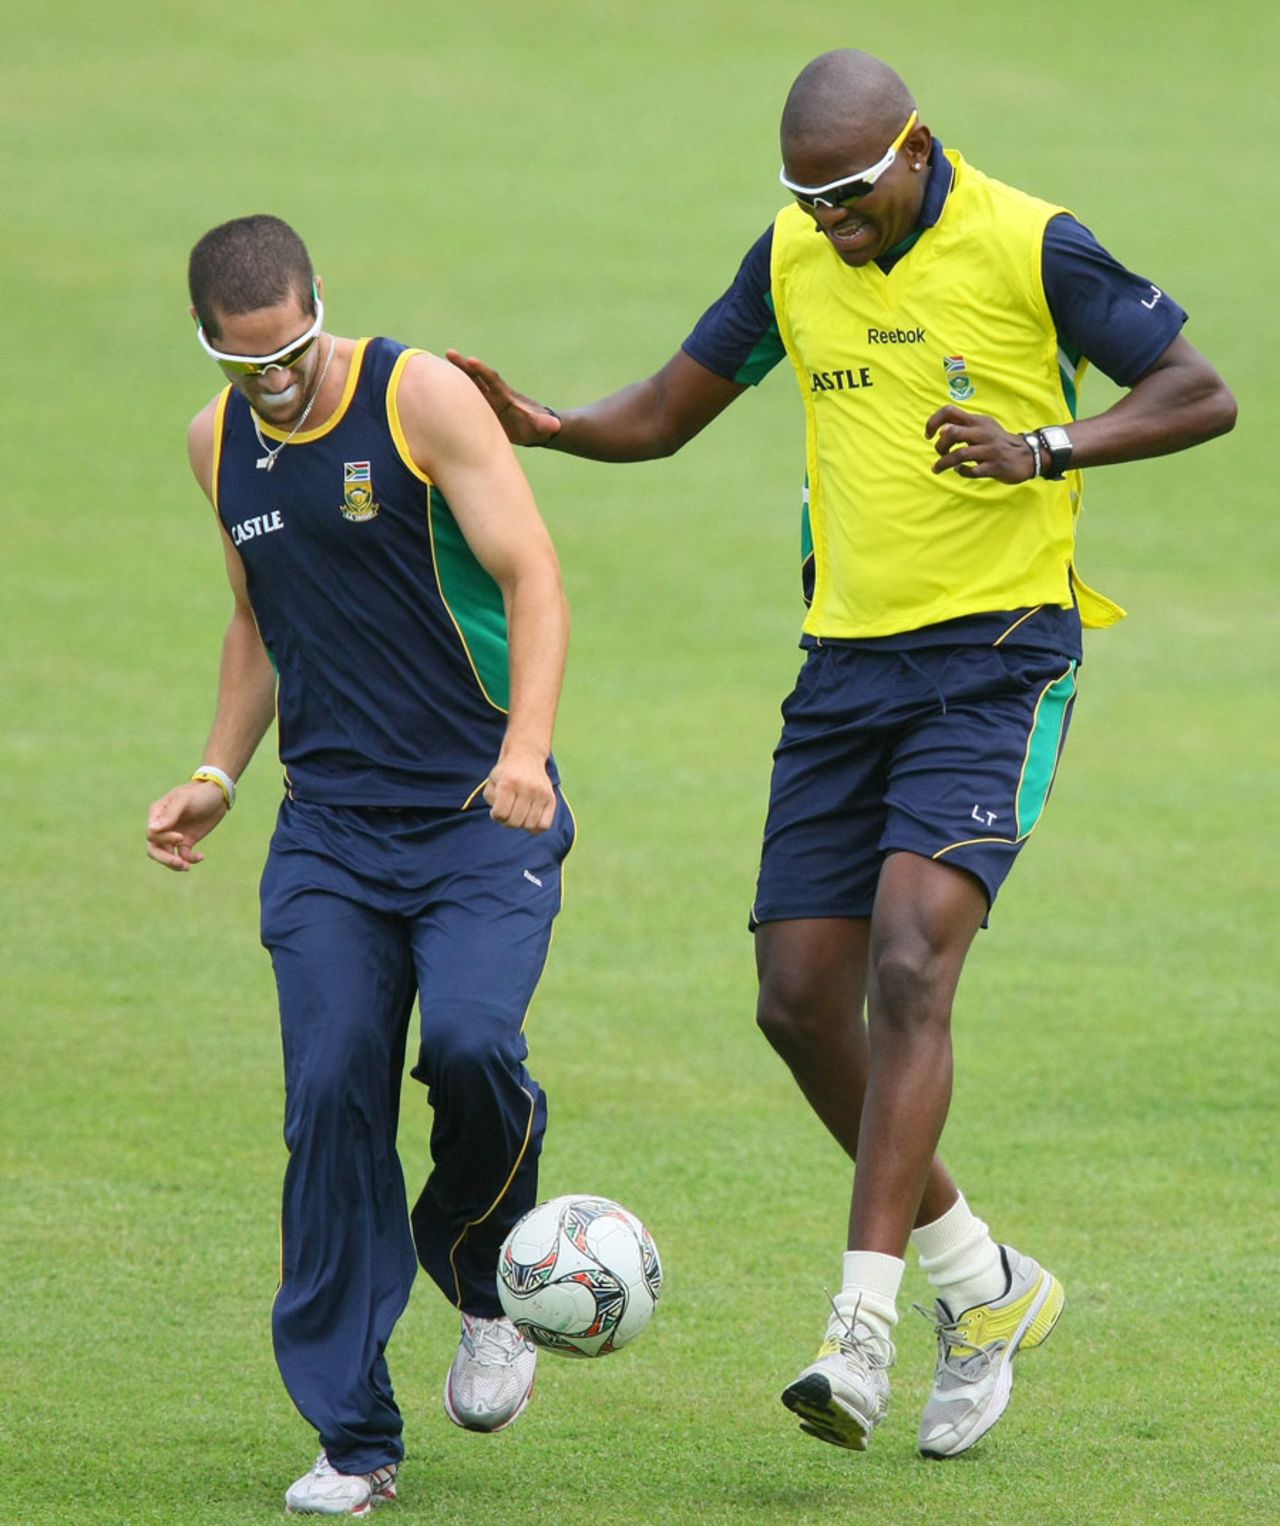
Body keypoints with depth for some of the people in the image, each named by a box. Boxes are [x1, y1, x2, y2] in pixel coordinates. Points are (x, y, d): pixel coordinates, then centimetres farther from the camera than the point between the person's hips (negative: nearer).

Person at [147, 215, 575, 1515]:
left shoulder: (420, 398, -8)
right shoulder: (219, 442, 10)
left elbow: (533, 580, -13)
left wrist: (525, 747, -27)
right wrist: (217, 776, 12)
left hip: (483, 818, -4)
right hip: (329, 825, 4)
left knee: (470, 1041, -26)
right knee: (332, 1092, -9)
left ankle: (489, 1286, 6)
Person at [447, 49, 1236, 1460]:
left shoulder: (1028, 247, -9)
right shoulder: (793, 259, 7)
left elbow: (1202, 396, -7)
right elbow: (663, 415, 15)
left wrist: (1048, 448, -24)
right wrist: (546, 428, -6)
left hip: (996, 662, -6)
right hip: (846, 663, 6)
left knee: (909, 959, -22)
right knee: (801, 997, 1)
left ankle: (862, 1330, -25)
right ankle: (983, 1288, 20)